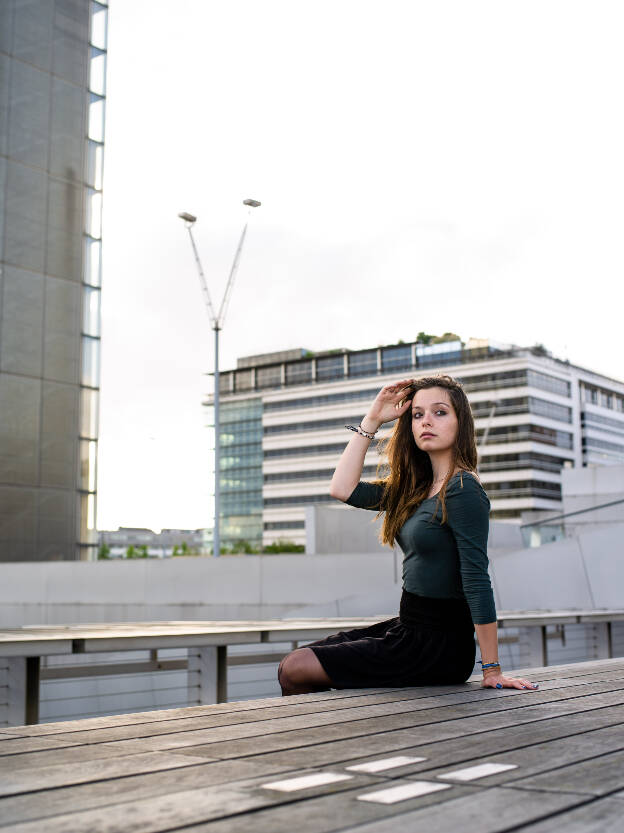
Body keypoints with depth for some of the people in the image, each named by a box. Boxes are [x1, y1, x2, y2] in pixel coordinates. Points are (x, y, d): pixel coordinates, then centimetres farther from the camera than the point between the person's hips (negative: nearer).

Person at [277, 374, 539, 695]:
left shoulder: (463, 490, -17)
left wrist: (492, 671, -19)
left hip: (439, 645, -8)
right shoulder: (416, 488, 9)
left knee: (295, 671, -9)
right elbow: (343, 488, 7)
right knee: (291, 663, 9)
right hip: (409, 628, 8)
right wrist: (372, 419, 6)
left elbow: (477, 581, -20)